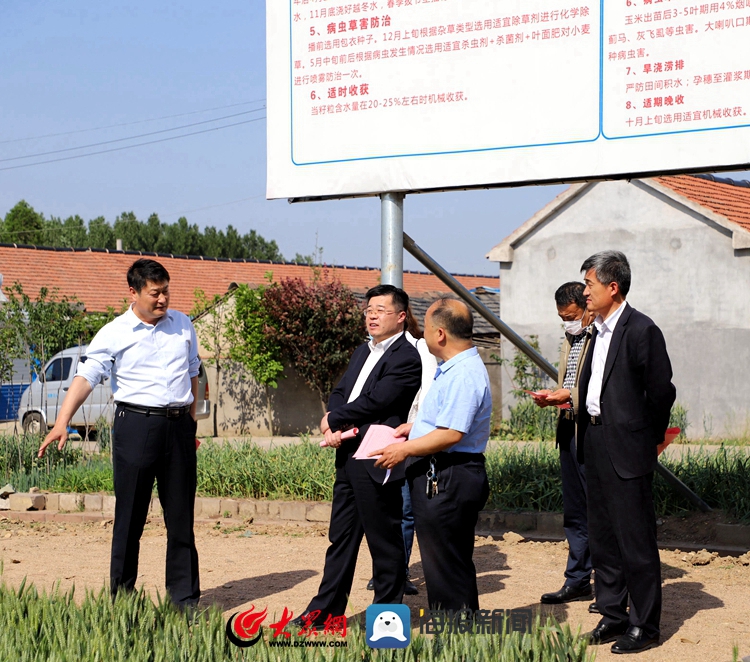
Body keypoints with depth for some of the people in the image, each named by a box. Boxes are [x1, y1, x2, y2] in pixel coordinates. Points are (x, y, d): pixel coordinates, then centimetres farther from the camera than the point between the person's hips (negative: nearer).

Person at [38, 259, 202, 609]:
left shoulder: (183, 324, 11)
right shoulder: (114, 334, -2)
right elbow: (86, 377, -11)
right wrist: (62, 422, -23)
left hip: (178, 426, 4)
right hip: (136, 425, -3)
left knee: (181, 515, 7)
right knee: (130, 516, 1)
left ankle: (185, 599, 14)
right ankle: (121, 597, 11)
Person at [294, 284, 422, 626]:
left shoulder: (406, 358, -11)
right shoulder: (362, 352, 18)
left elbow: (373, 402, -18)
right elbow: (340, 392, 13)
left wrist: (332, 419, -7)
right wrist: (333, 428, -7)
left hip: (377, 463, -9)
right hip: (348, 457, 9)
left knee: (384, 541, 2)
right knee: (340, 537, 14)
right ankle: (327, 608, 22)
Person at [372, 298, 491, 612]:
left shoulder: (463, 375, -21)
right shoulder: (454, 368, 15)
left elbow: (451, 433, -25)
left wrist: (406, 450, -16)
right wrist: (414, 426, 17)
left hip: (446, 480, -11)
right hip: (439, 477, 11)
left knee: (447, 565, -4)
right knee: (444, 562, 18)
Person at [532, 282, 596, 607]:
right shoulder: (569, 341, 20)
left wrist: (571, 395, -21)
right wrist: (552, 395, 9)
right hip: (568, 431, 9)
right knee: (573, 511, 13)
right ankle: (577, 580, 20)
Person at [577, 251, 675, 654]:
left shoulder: (642, 330, -13)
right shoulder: (599, 331, 12)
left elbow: (661, 391, -10)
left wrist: (647, 438, -1)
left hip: (626, 450, -9)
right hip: (596, 447, 9)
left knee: (635, 539, -2)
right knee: (602, 537, 14)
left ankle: (644, 626, 6)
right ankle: (612, 615, 25)